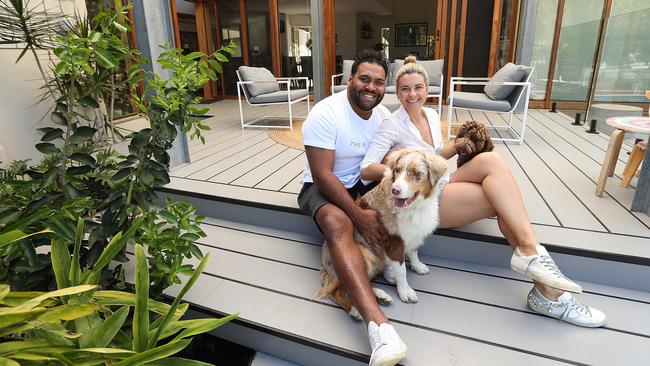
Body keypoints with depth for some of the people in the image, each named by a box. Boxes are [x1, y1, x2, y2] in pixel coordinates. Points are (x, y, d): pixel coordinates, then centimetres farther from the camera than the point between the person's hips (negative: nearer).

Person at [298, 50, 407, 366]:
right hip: (323, 187, -6)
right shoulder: (325, 113, -19)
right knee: (337, 223, -36)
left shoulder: (383, 114, 1)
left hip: (364, 184, 7)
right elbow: (323, 175, -23)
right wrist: (360, 216, -27)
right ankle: (377, 322, -48)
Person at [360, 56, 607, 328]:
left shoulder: (432, 115, 13)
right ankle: (530, 249, -27)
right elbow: (366, 170, -13)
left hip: (439, 186, 7)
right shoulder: (392, 125, -7)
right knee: (491, 162, -22)